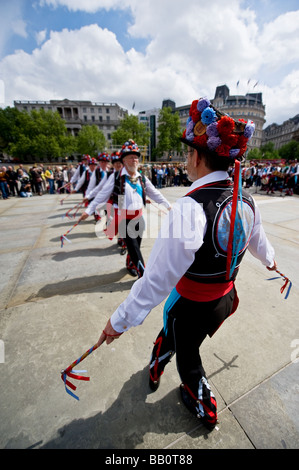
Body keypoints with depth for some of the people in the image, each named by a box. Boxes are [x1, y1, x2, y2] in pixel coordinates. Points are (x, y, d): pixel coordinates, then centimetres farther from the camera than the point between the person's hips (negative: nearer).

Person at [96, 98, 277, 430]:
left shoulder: (190, 208, -32)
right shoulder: (244, 200, -7)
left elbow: (158, 276, -30)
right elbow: (257, 240, 11)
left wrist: (120, 320, -16)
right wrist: (269, 259, 34)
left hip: (193, 306, -6)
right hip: (225, 298, 7)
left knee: (186, 354, 26)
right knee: (172, 331, 31)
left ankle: (205, 409, 57)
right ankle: (155, 370, 63)